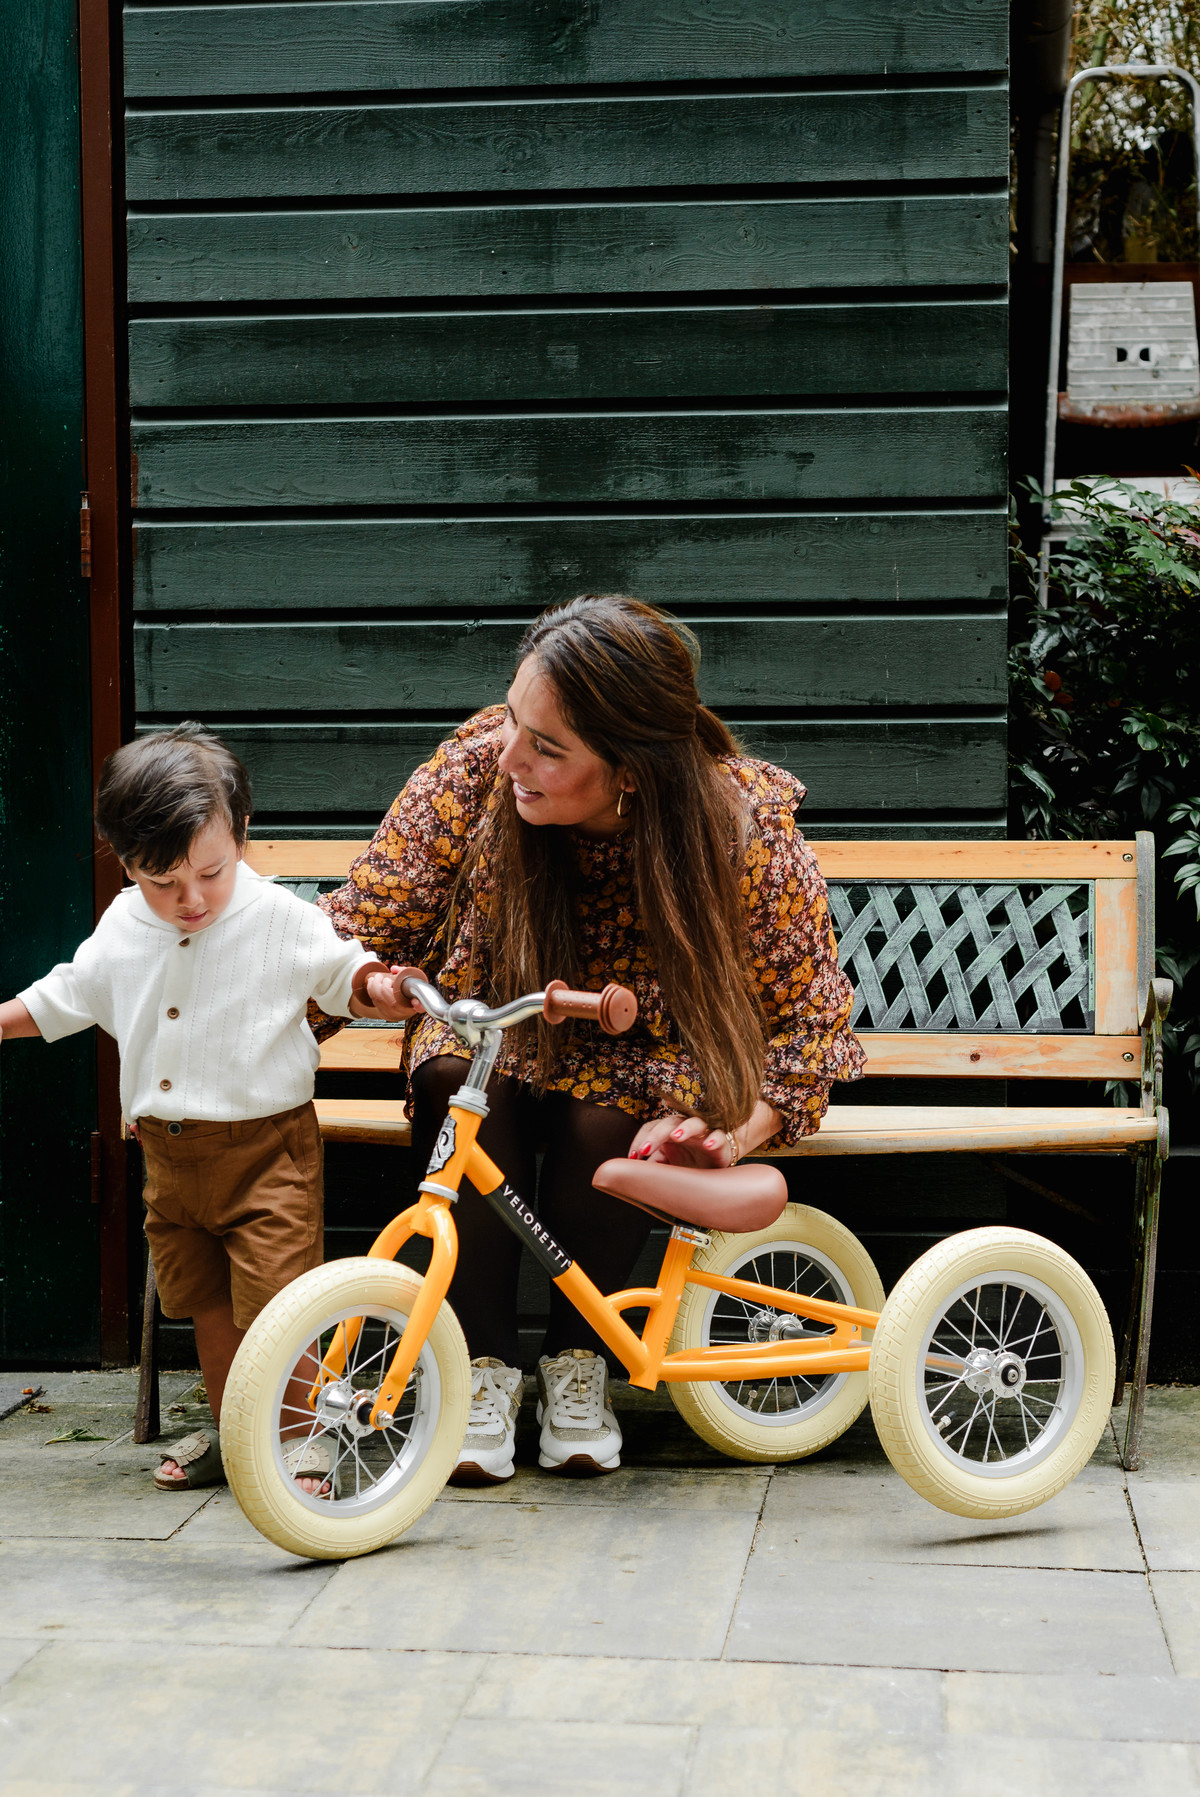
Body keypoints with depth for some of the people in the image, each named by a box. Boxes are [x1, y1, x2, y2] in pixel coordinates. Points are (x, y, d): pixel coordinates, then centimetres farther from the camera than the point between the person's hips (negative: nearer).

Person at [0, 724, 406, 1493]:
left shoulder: (284, 921, -11)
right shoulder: (121, 928, 3)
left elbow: (341, 976, -1)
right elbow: (63, 997, 18)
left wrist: (375, 984, -22)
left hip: (266, 1145, -5)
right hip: (169, 1154, 5)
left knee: (273, 1303, -10)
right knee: (204, 1300, 15)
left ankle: (298, 1438, 5)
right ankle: (231, 1431, 30)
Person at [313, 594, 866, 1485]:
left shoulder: (744, 825, -26)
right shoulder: (479, 763, -23)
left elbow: (811, 1020, -17)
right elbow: (365, 926, -15)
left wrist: (731, 1135, -34)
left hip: (652, 1056, -2)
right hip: (501, 1021, 2)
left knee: (604, 1118, -34)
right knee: (464, 1086, -32)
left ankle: (576, 1361, -11)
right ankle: (485, 1365, -18)